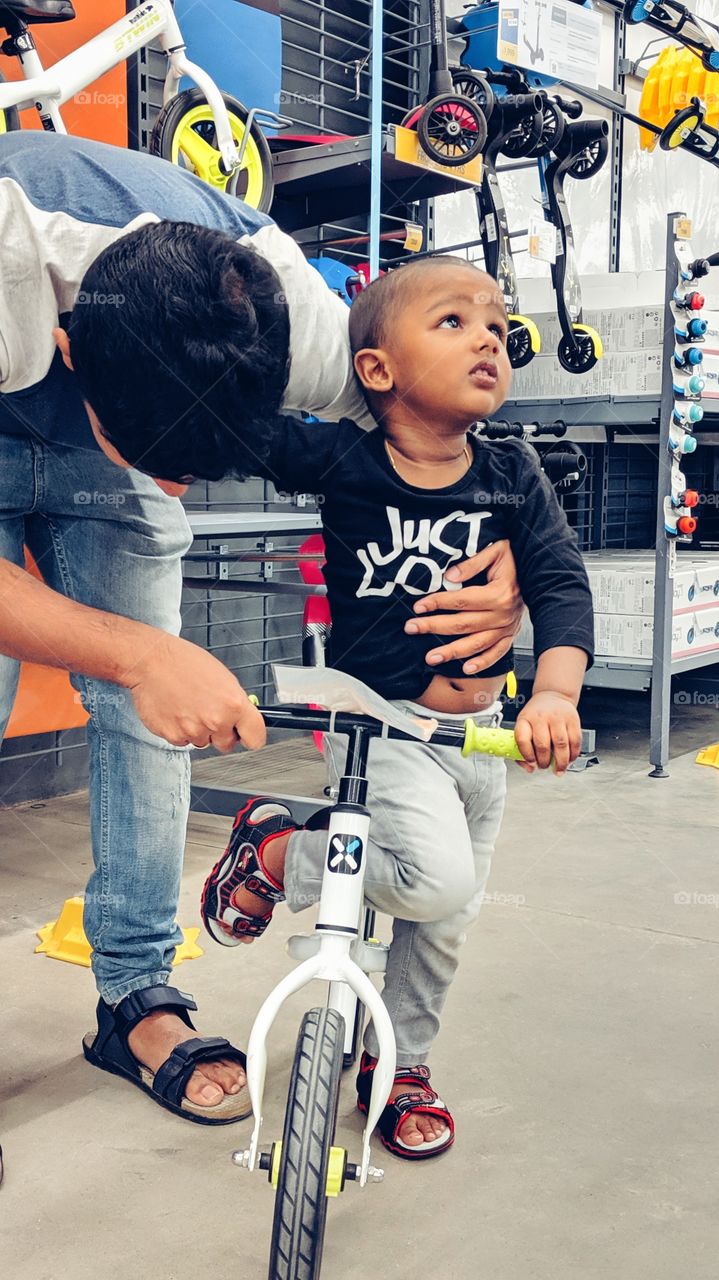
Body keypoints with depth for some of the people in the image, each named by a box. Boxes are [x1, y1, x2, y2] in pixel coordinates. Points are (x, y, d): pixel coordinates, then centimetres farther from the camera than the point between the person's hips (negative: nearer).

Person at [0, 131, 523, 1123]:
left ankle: (137, 1000, 9)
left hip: (108, 431, 3)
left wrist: (505, 569, -35)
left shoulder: (282, 303, -34)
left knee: (144, 718, -7)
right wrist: (141, 655, -52)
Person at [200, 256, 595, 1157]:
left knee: (445, 920, 15)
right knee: (438, 877, -27)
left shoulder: (512, 476, -5)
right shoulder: (341, 461, -13)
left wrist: (555, 691, -28)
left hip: (482, 732, 5)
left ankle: (399, 1065, 40)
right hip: (378, 721, -5)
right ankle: (275, 850, 0)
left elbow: (562, 584, -12)